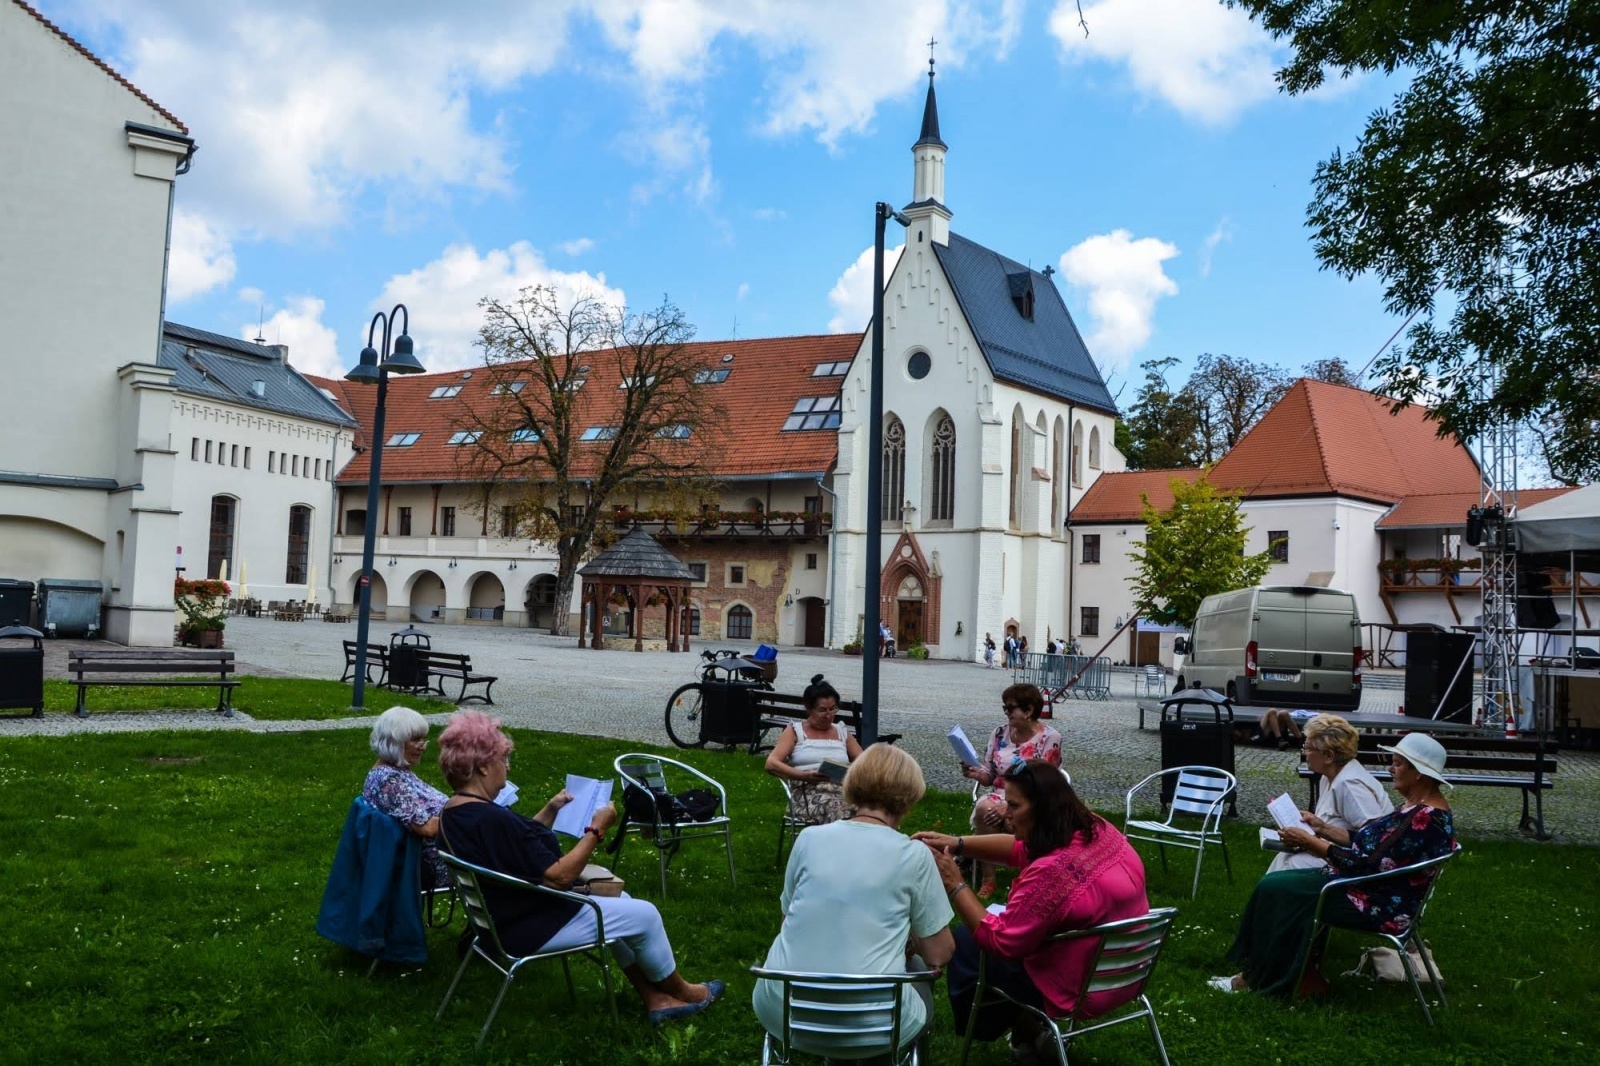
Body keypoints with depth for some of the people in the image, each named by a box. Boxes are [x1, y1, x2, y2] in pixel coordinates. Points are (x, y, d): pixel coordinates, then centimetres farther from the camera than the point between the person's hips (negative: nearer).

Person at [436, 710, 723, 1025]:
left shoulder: (454, 812, 2)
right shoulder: (490, 819, -31)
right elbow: (559, 876, -28)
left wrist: (550, 811, 10)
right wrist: (597, 828, -18)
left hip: (507, 915, 11)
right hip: (531, 927, -11)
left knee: (620, 902, 20)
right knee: (643, 915, 0)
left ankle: (656, 999, 24)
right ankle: (679, 991, 25)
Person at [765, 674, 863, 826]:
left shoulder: (842, 732, 25)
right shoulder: (795, 732, 14)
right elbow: (771, 764, 1)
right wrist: (803, 776, -16)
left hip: (842, 789, 3)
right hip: (807, 792, -3)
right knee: (834, 807, -39)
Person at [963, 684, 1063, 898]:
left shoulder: (1050, 737, -8)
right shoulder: (999, 732, 6)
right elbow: (990, 776, 13)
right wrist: (977, 773, -12)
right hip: (999, 795, 4)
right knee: (984, 808, -32)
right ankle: (987, 880, -24)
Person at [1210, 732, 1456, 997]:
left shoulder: (1425, 817, -24)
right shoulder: (1419, 807, 9)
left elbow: (1370, 865, -25)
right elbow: (1375, 845, 15)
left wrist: (1312, 843, -18)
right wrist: (1319, 831, 11)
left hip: (1381, 905, -10)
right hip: (1373, 887, 10)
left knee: (1275, 890, -10)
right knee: (1274, 884, 2)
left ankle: (1259, 978, 4)